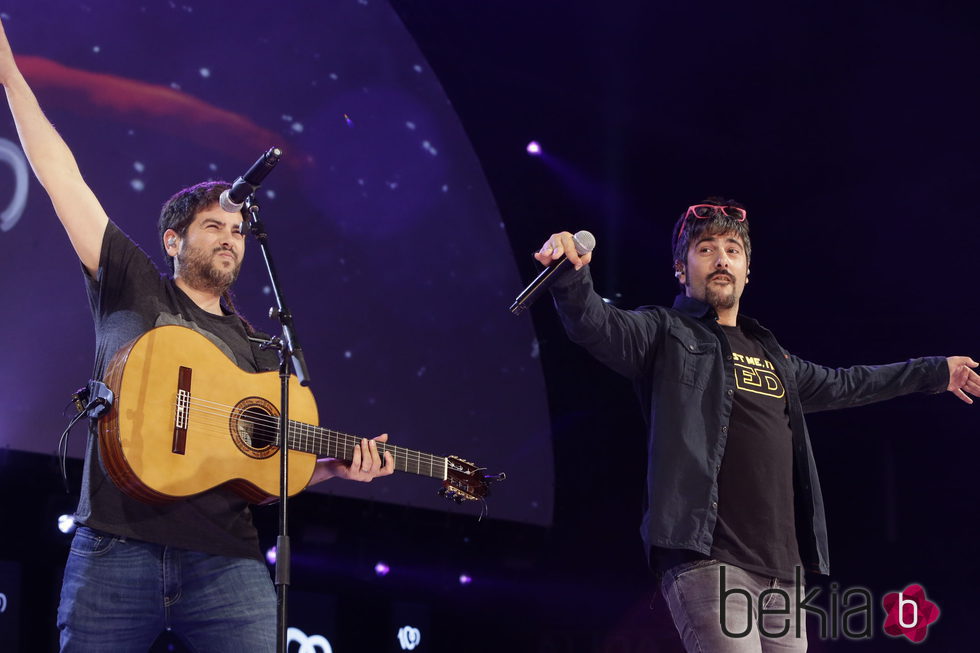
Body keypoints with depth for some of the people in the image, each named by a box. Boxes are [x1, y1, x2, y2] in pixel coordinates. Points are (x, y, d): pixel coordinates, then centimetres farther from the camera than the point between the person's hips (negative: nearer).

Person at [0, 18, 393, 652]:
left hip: (225, 559, 3)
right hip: (117, 547, -3)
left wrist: (337, 466, 4)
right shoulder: (132, 288, 12)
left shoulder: (254, 350, 22)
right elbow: (63, 177, 7)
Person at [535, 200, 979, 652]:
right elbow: (597, 325, -12)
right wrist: (572, 275, -34)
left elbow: (839, 385, 41)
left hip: (783, 568, 7)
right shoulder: (665, 334, 6)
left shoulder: (771, 355, 25)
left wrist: (937, 372, 51)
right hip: (707, 561, -7)